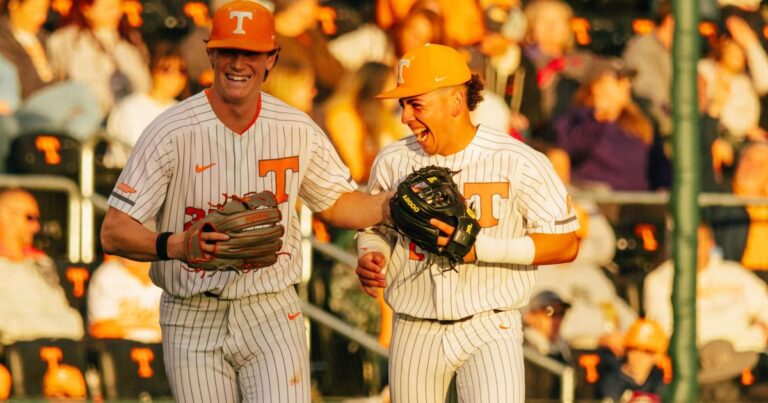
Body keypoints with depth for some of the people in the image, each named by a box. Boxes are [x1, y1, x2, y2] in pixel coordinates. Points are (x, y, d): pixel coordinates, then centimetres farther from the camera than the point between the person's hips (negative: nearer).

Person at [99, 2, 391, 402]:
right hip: (193, 323, -1)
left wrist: (394, 203, -4)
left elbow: (337, 203, 16)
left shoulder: (297, 130, 1)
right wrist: (173, 245, -34)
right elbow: (113, 232, -13)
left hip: (272, 315, 2)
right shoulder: (171, 132, -11)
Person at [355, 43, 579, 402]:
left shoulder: (518, 162, -8)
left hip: (491, 330, -4)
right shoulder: (392, 161, 3)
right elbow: (374, 228, 18)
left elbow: (566, 244, -8)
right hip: (415, 334, 4)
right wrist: (369, 256, -8)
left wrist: (479, 248, -19)